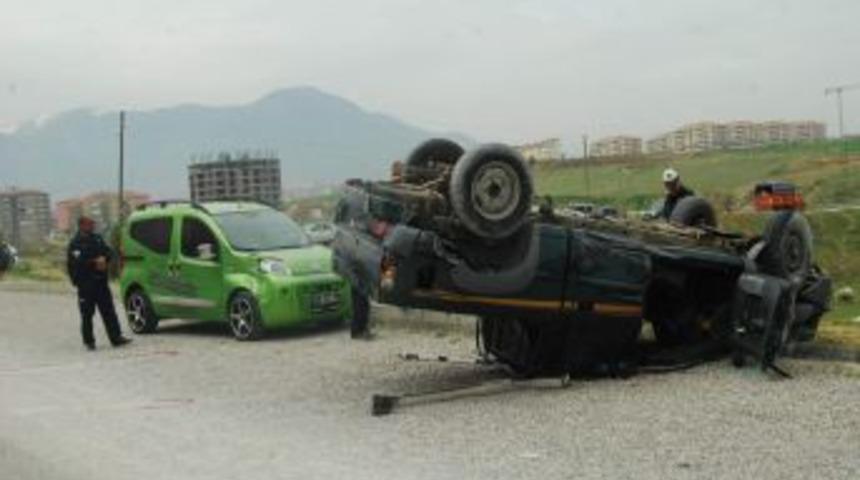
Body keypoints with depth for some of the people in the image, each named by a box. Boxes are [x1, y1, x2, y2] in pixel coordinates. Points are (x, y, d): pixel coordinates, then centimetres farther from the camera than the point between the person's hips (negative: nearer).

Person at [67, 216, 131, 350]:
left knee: (108, 311, 4)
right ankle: (88, 341, 8)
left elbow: (109, 252, 12)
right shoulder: (75, 244, -5)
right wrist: (94, 262, -18)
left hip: (101, 282, 5)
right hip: (85, 284, -5)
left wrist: (104, 258, -9)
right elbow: (77, 262, -17)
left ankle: (116, 337, 6)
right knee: (87, 313, 0)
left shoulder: (97, 239, 14)